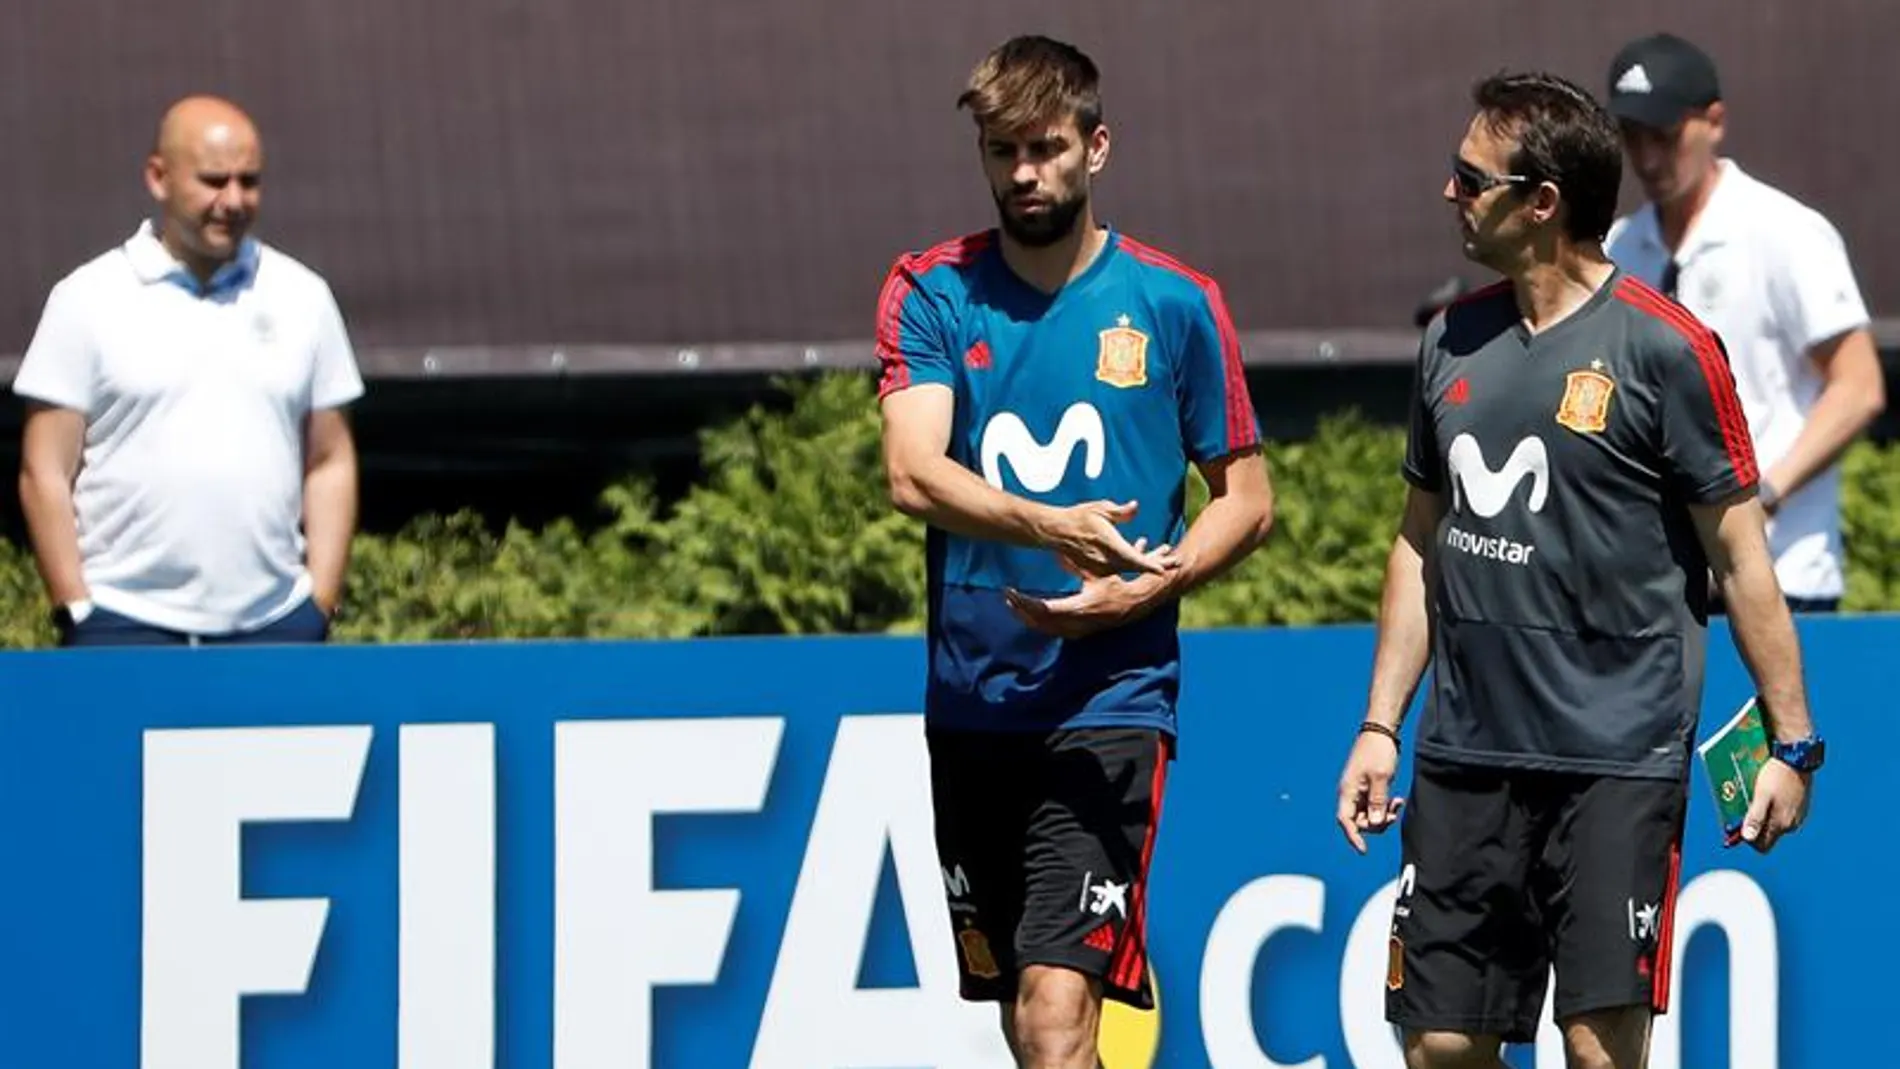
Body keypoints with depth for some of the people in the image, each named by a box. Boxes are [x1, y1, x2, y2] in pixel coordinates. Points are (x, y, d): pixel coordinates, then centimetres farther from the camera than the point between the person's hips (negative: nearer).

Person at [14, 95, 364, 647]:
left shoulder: (303, 298, 11)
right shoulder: (89, 300, 2)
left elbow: (330, 462, 13)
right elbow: (45, 475, 1)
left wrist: (321, 602, 4)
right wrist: (76, 611, -6)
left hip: (275, 623, 3)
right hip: (127, 624, -3)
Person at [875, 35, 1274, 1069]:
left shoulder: (1175, 304, 0)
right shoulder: (931, 293, 2)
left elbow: (1246, 498, 6)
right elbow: (914, 473, -12)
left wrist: (1141, 590, -12)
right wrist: (1052, 527, -31)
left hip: (1109, 705, -3)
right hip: (970, 704, 3)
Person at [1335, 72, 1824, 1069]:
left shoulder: (1663, 349, -7)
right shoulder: (1453, 342, 10)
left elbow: (1740, 557, -5)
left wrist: (1791, 743, -6)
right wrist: (1379, 725, 15)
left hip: (1616, 761, -6)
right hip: (1464, 754, 6)